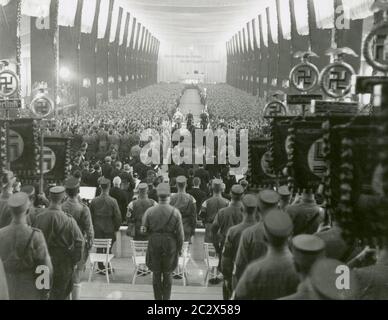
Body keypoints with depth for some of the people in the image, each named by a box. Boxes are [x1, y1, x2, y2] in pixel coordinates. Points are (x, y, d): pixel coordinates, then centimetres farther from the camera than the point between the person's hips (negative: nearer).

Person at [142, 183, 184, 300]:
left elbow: (144, 229, -2)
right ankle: (166, 298, 19)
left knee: (156, 274, 13)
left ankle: (158, 298, 21)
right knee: (168, 274, 13)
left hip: (154, 244, 1)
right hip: (170, 246, -1)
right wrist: (179, 248, 5)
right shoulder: (175, 212, -12)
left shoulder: (149, 211, -9)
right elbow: (180, 233, -8)